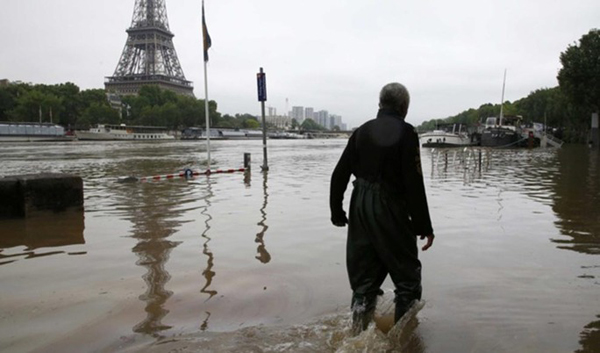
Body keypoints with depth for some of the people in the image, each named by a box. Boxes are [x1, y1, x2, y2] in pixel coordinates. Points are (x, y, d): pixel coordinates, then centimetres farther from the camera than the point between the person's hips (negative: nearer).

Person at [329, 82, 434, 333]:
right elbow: (414, 185, -15)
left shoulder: (362, 131, 7)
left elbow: (339, 175, 7)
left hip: (360, 210, 6)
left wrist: (337, 212, 17)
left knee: (363, 278, 15)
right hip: (391, 212, -6)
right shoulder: (405, 133, -9)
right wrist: (424, 226, -9)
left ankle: (358, 334, 20)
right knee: (407, 276, 12)